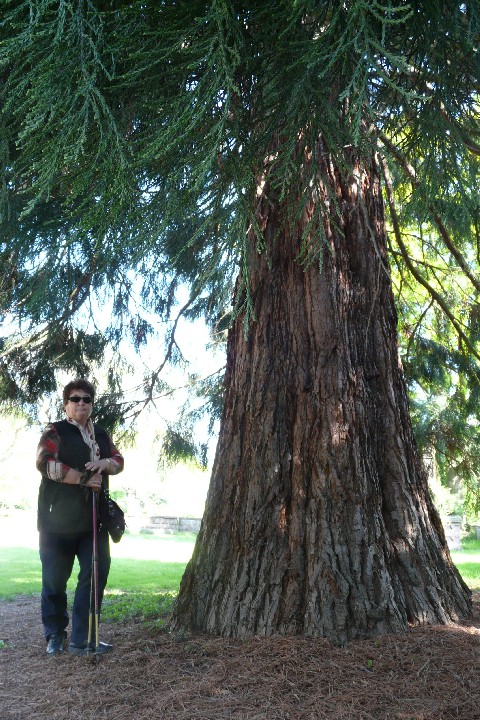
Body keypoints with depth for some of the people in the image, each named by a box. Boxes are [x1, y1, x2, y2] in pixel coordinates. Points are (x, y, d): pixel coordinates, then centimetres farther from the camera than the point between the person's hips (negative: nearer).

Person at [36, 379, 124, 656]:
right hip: (59, 518, -4)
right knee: (55, 579, 4)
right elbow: (45, 462, -15)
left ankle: (82, 640, 9)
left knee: (97, 574, 0)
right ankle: (55, 635, 24)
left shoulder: (102, 435, 16)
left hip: (93, 518, 5)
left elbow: (119, 461, 13)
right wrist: (83, 479, -18)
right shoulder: (55, 432, 0)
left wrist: (105, 463, -11)